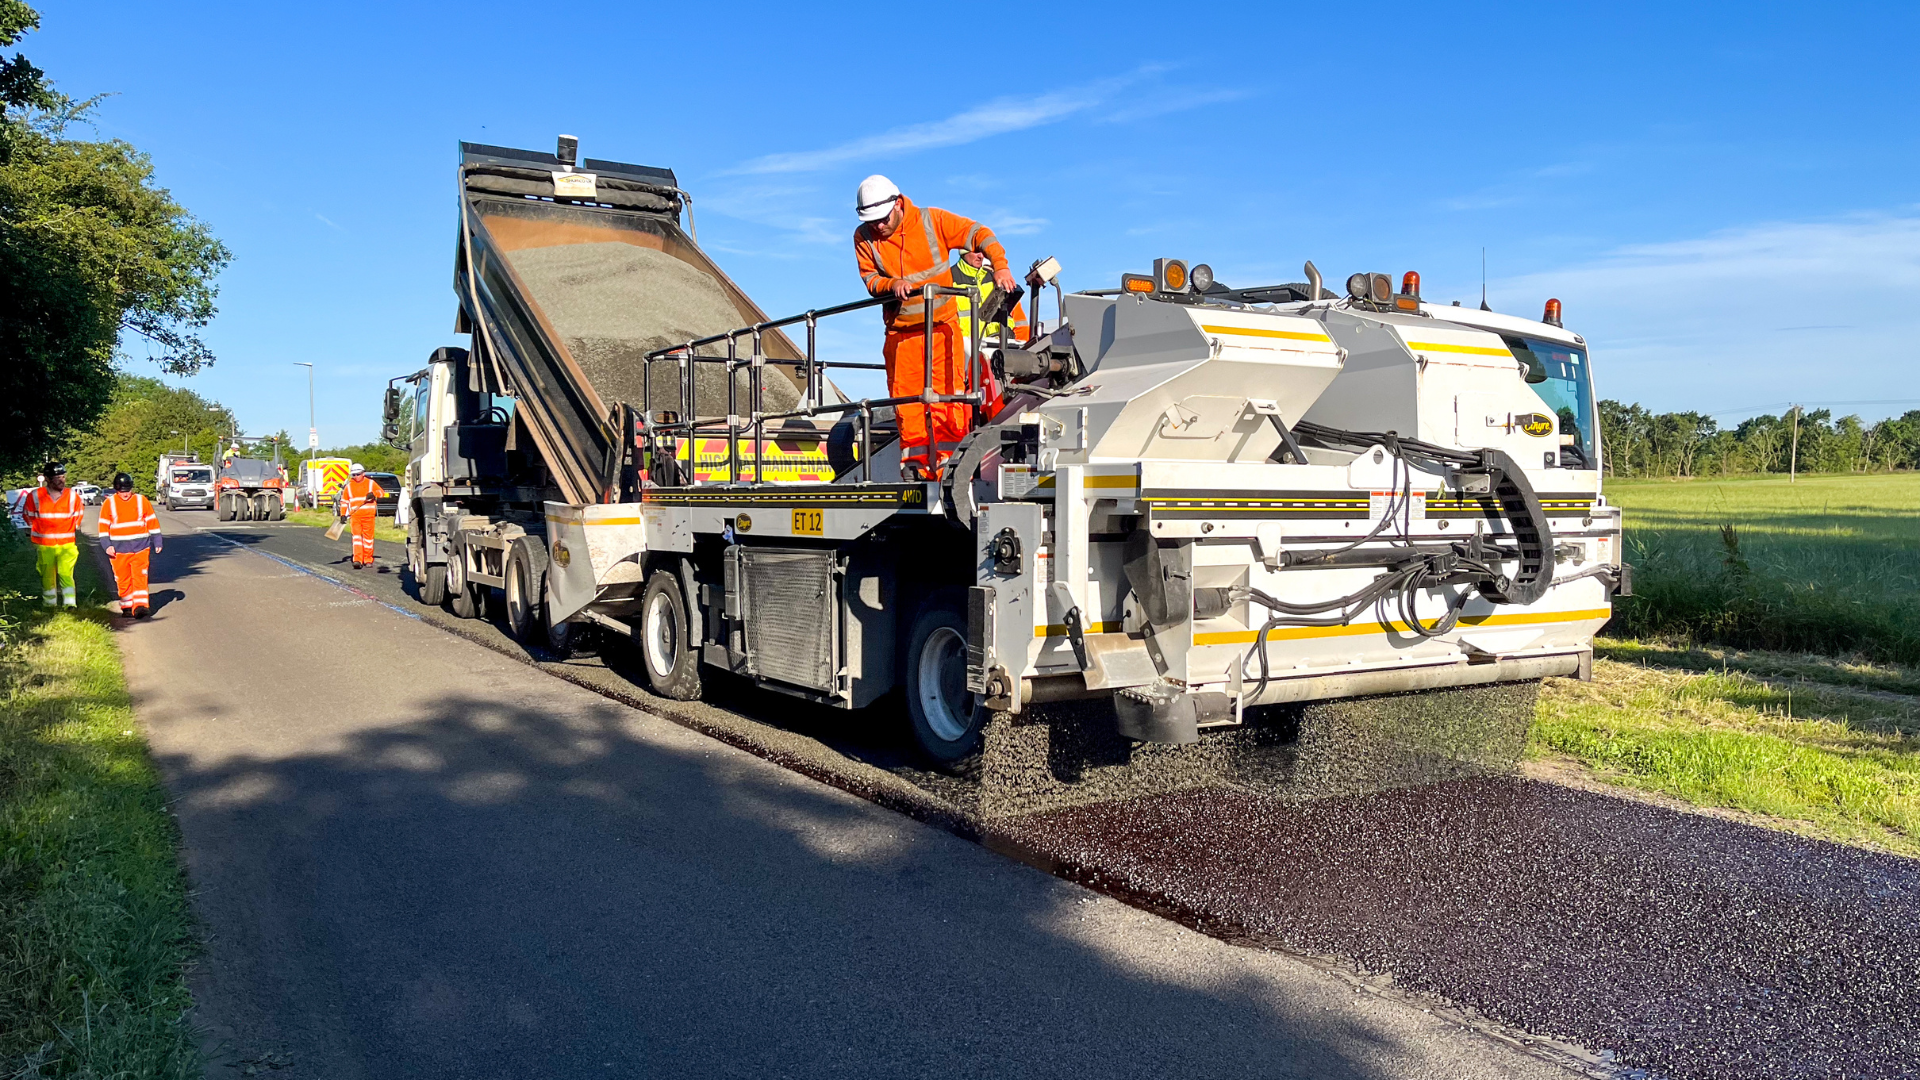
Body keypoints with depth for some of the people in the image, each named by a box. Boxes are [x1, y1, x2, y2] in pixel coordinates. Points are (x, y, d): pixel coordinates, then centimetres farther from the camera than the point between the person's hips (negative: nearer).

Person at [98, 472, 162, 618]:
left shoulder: (141, 500, 3)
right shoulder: (109, 503, 2)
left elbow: (152, 522, 9)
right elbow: (103, 526, 4)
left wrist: (157, 542, 9)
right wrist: (107, 545, -6)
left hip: (140, 547, -1)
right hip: (119, 549, 1)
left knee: (140, 577, -8)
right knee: (123, 580, 7)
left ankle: (140, 606, -12)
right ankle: (126, 606, 18)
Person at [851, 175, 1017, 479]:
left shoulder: (932, 221, -7)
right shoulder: (863, 237, 1)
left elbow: (977, 233, -4)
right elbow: (870, 279, 1)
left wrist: (1000, 266, -17)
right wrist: (891, 285, -21)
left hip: (942, 323, -3)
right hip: (900, 329, 3)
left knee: (947, 393, -10)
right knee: (905, 397, 2)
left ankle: (950, 459, -8)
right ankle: (916, 462, 10)